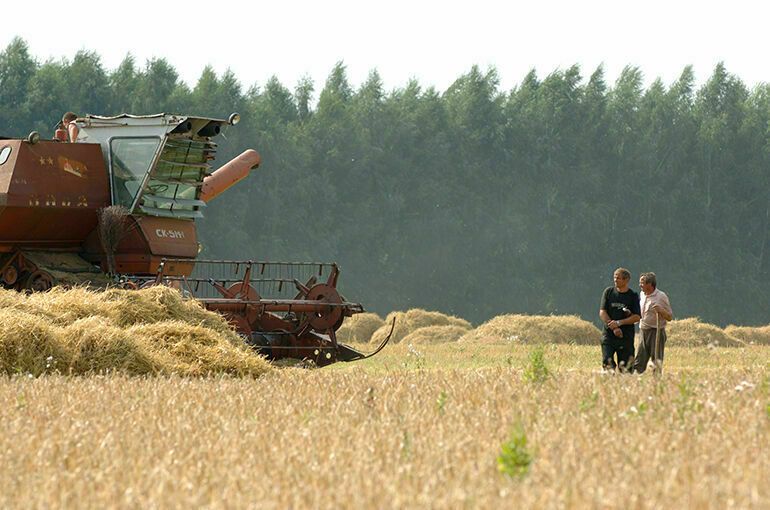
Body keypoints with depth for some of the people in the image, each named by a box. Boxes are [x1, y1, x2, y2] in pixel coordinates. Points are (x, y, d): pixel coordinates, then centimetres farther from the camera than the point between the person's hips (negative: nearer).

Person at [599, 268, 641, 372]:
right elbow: (602, 313, 1)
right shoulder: (609, 292, 6)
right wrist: (614, 328, -10)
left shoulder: (633, 296, 2)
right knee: (607, 362, -14)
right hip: (609, 333, 1)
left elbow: (636, 317, -4)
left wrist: (619, 323, -15)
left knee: (624, 366, -2)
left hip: (626, 336, -1)